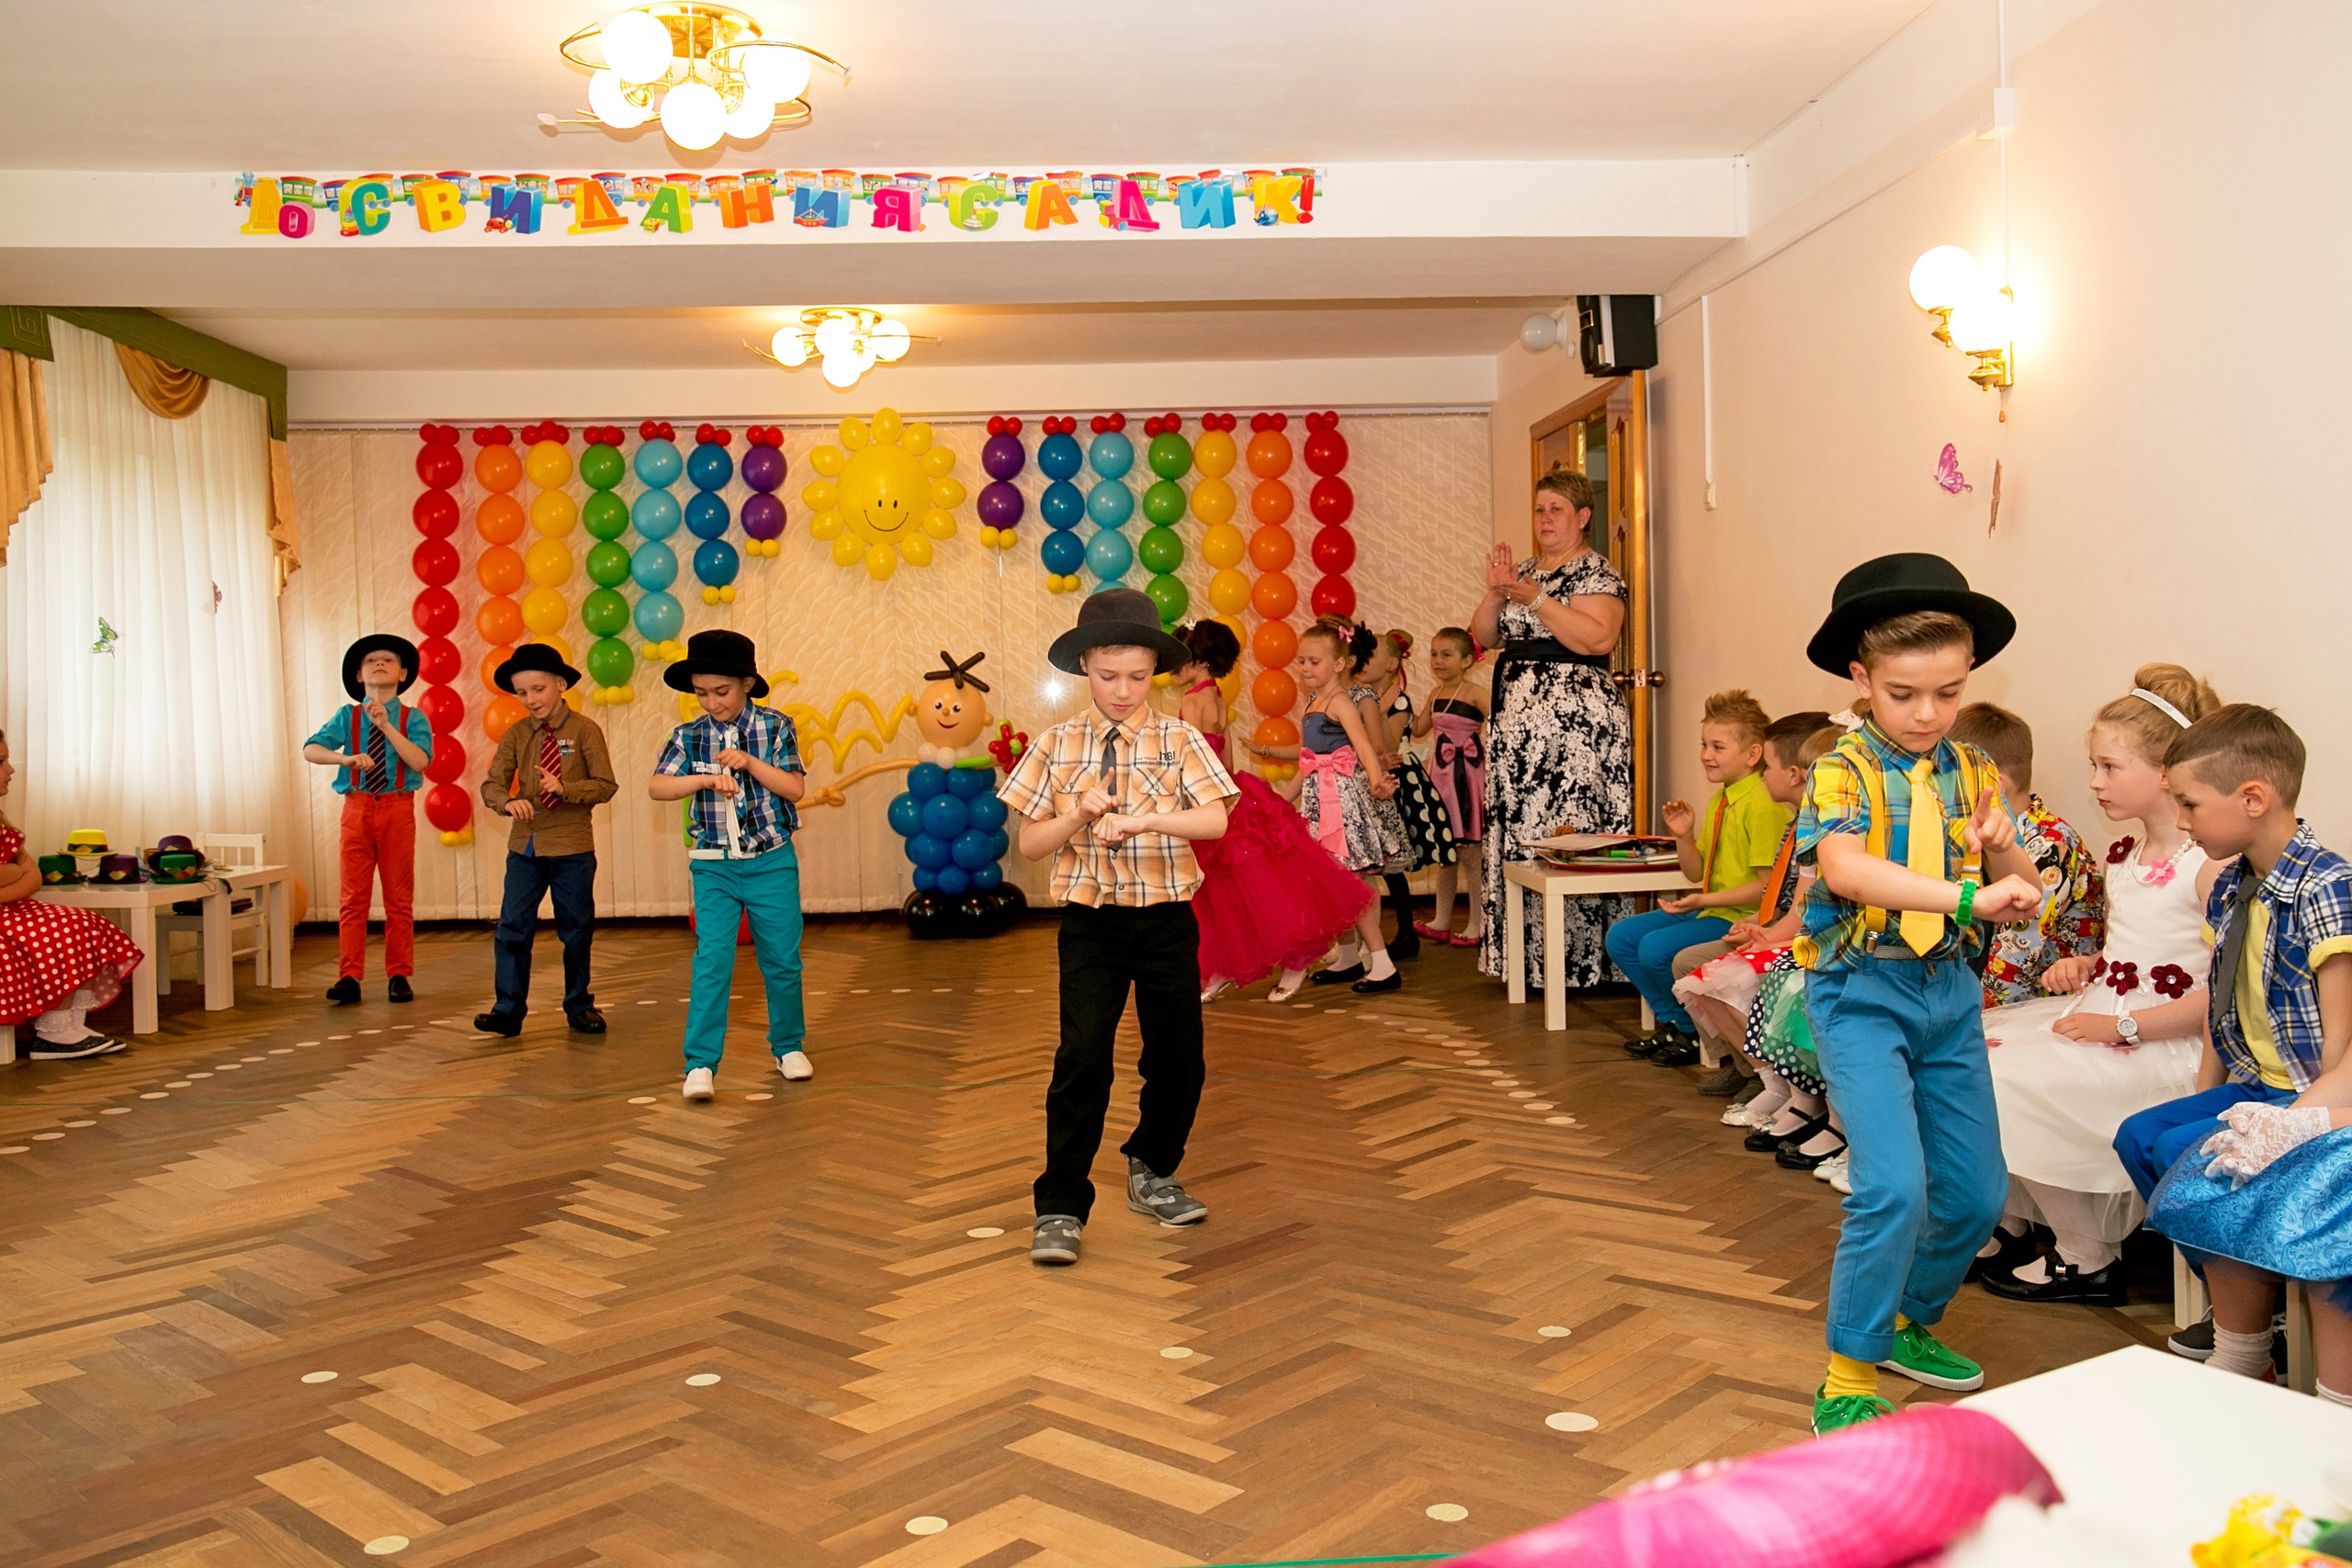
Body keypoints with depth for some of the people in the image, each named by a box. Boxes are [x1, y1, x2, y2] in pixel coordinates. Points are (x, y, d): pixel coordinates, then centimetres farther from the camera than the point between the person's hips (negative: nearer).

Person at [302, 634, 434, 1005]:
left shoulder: (413, 718, 2)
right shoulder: (347, 717, 6)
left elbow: (419, 761, -14)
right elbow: (311, 750, -7)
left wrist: (386, 726, -20)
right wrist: (347, 757, -24)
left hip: (398, 810, -1)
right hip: (357, 808, 1)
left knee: (399, 898, 5)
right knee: (353, 897, 3)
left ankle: (398, 976, 12)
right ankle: (348, 977, 7)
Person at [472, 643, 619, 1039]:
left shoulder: (584, 730, -4)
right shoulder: (516, 735, 4)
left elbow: (606, 785, -7)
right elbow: (492, 784, 1)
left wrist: (565, 788, -22)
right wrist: (508, 801, -21)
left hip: (573, 847, -2)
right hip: (524, 846, 3)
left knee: (577, 930, 8)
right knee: (513, 928, -1)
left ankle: (579, 1006, 21)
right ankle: (509, 1009, 7)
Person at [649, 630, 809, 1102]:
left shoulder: (775, 728, -1)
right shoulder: (689, 737, 1)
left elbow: (795, 787, -7)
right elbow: (657, 787, -10)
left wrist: (749, 762, -18)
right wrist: (707, 778, -24)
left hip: (771, 863, 0)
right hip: (714, 867, 0)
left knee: (782, 959, 8)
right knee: (712, 961, -8)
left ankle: (788, 1047, 27)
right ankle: (701, 1063, -5)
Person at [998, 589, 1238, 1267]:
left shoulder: (1179, 740, -2)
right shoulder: (1057, 745, 1)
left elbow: (1216, 819, -16)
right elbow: (1029, 842, 1)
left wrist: (1145, 818, -31)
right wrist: (1080, 813, -17)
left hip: (1166, 920, 1)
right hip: (1090, 922, -1)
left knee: (1179, 1057, 8)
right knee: (1081, 1060, -7)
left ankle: (1151, 1172, 33)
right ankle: (1060, 1206, 4)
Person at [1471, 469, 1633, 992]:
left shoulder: (1597, 573, -3)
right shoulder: (1524, 573, 19)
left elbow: (1598, 639, -18)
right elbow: (1484, 636, 14)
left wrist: (1538, 600, -18)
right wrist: (1495, 594, -3)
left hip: (1573, 717, -8)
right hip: (1516, 716, 8)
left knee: (1570, 836, -9)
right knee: (1517, 832, 7)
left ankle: (1579, 960, -3)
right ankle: (1529, 956, 14)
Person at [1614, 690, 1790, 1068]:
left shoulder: (1764, 806, -18)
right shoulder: (1719, 802, 11)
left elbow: (1768, 887, -21)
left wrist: (1705, 900, -24)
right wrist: (1684, 836, -3)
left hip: (1745, 919, -10)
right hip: (1711, 910, 10)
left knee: (1657, 948, -25)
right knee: (1621, 937, 6)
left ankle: (1694, 1033, -2)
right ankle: (1670, 1022, 16)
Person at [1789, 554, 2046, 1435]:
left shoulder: (1975, 773, 5)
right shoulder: (1843, 771, -11)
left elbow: (2023, 903, 8)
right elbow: (1844, 869, -31)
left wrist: (2005, 852, -14)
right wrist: (1967, 896, -40)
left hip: (1948, 990, 6)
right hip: (1861, 990, -6)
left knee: (1977, 1192, 10)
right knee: (1894, 1185, -17)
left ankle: (1909, 1322, 36)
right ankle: (1848, 1376, 0)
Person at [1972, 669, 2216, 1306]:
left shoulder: (2210, 864, -16)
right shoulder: (2125, 855, 11)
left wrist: (2122, 1026, -20)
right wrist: (2085, 965, 5)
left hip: (2165, 1042, -9)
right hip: (2098, 1015, 9)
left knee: (2012, 1082, -23)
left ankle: (2090, 1260, -4)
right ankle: (2010, 1224, 9)